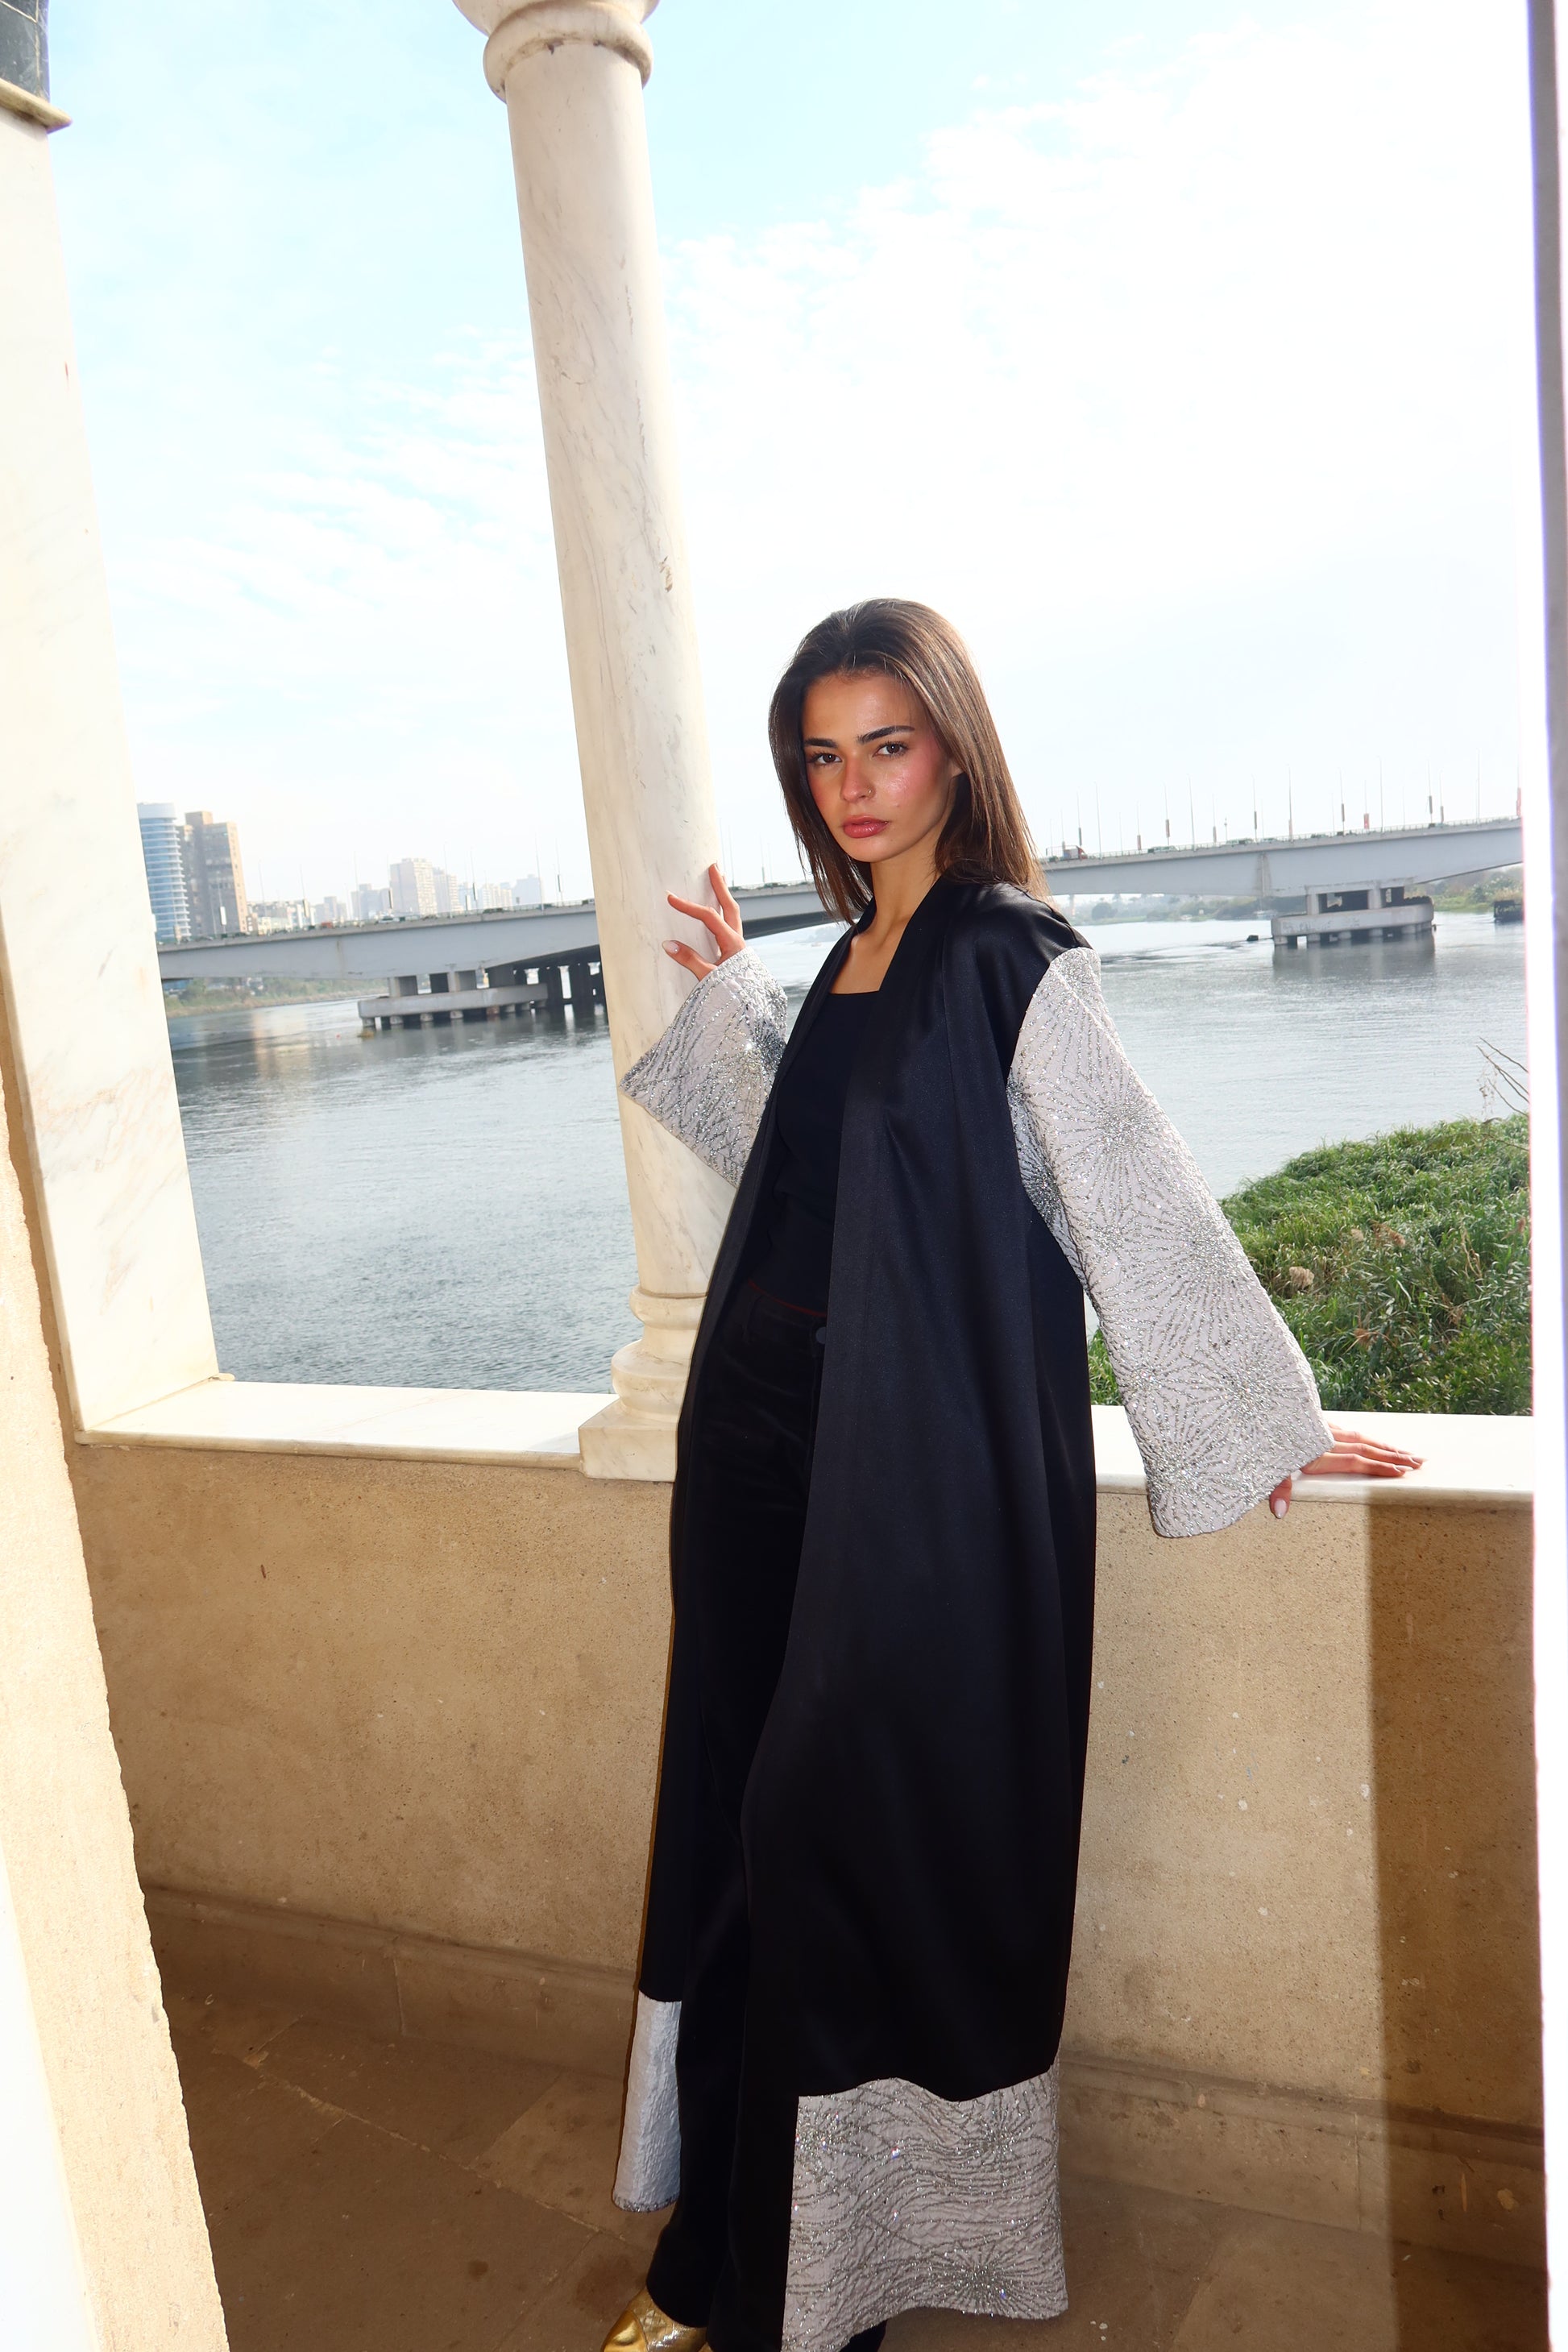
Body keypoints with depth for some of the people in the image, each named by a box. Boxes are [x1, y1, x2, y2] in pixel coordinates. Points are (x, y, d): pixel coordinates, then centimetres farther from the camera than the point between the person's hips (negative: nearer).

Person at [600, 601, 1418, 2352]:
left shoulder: (1011, 956, -9)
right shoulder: (854, 959, 13)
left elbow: (1133, 1195, -8)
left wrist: (1262, 1415, -5)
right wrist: (731, 997, 24)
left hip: (919, 1476, -7)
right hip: (772, 1437, 8)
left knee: (851, 1836, 4)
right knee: (747, 1828, 14)